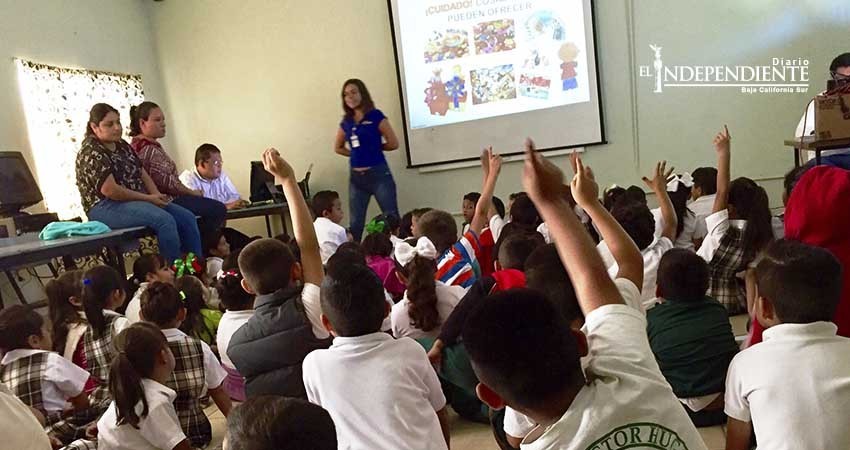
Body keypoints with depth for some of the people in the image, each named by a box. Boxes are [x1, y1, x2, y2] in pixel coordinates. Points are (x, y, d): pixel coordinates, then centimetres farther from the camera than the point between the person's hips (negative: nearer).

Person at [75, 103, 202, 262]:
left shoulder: (122, 145, 16)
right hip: (105, 208, -9)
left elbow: (142, 172, 16)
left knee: (187, 218, -8)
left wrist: (157, 195, -3)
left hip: (137, 201, 9)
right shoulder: (91, 153, -11)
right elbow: (110, 190, -20)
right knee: (165, 220, -31)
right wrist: (148, 198, -15)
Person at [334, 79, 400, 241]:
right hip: (356, 177, 5)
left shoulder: (376, 116, -4)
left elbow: (393, 143, -4)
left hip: (378, 174, -4)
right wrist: (356, 153, 10)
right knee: (355, 223, 8)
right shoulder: (346, 122, 9)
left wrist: (374, 147, 6)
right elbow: (338, 147, 23)